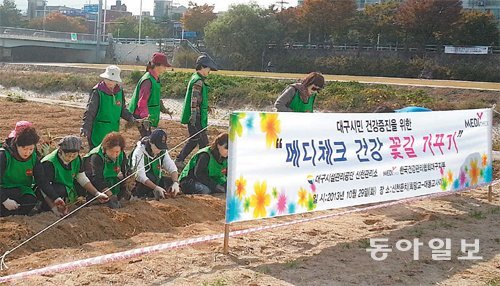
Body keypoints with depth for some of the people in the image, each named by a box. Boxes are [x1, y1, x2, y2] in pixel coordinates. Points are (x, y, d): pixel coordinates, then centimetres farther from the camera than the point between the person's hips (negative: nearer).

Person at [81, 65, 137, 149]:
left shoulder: (119, 91, 4)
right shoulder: (97, 92, -13)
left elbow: (122, 110, 15)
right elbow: (89, 112, -14)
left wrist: (130, 118, 0)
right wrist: (85, 127, -23)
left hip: (114, 130, 6)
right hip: (99, 132, -6)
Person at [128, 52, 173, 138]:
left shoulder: (156, 79, 10)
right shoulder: (148, 80, -21)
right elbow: (142, 101, -26)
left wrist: (164, 109, 17)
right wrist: (145, 116, -34)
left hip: (148, 116, 10)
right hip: (141, 117, -10)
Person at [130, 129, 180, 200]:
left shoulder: (163, 151, -5)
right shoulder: (140, 152, -24)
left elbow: (172, 168, -9)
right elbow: (141, 176, -32)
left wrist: (175, 183, -28)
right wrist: (156, 188, -40)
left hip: (156, 181, 6)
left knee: (171, 181, -16)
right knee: (150, 177, -35)